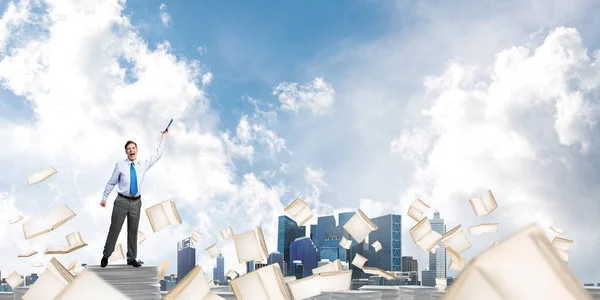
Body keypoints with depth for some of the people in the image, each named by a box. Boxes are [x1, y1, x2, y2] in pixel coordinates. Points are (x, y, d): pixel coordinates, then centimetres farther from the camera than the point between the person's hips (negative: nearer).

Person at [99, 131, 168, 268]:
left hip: (136, 202, 3)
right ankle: (106, 256, 14)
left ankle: (131, 258, 19)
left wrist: (163, 138, 10)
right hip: (122, 201, -3)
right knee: (114, 229, 0)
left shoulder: (143, 165, 4)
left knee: (133, 231, 9)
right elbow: (111, 183, 1)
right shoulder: (120, 165, -5)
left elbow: (158, 155, 11)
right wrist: (104, 198, 3)